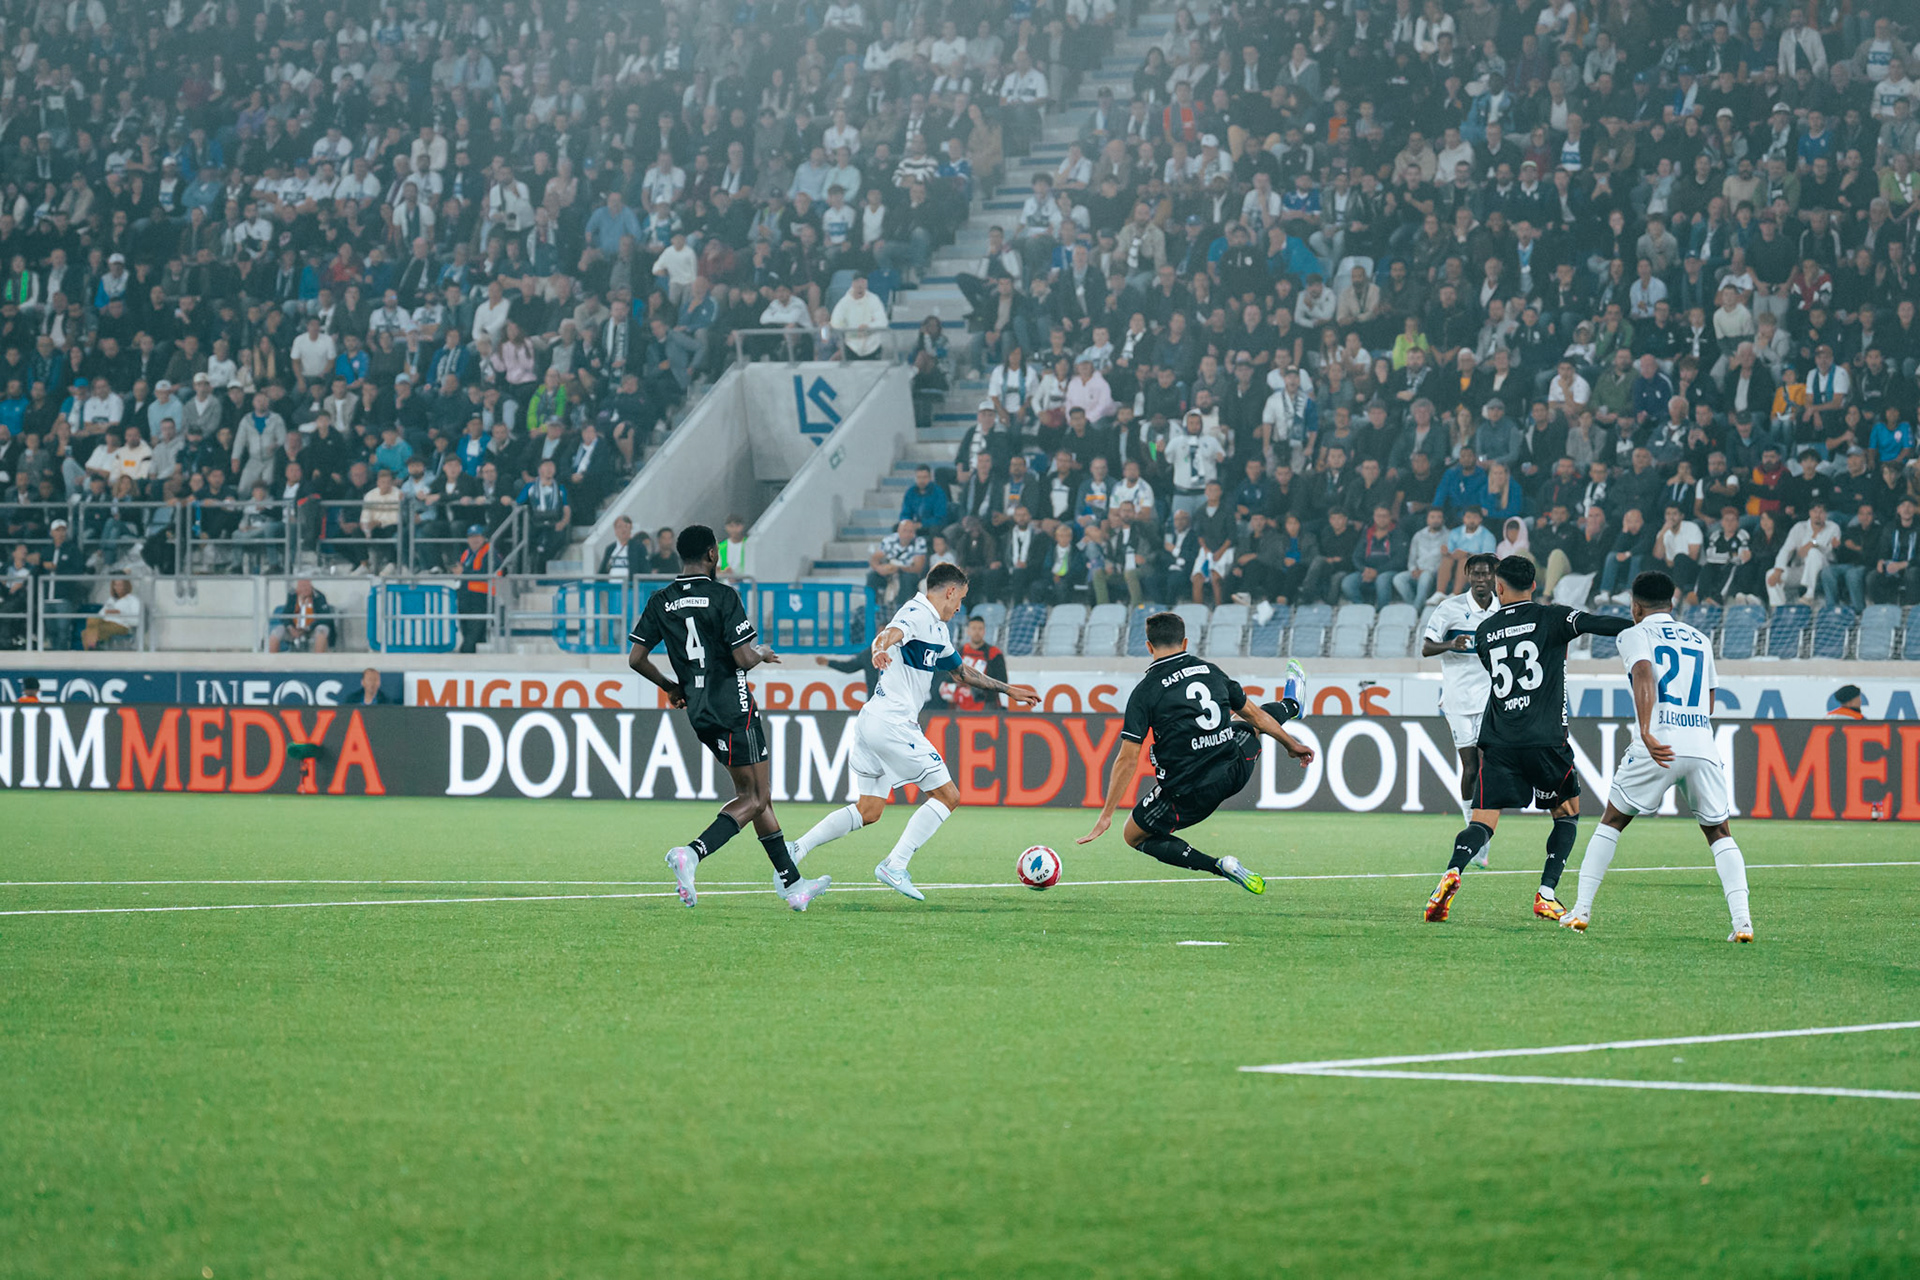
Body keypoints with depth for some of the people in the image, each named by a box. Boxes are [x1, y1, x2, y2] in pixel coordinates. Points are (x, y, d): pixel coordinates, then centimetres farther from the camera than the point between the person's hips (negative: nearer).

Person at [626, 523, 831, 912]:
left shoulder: (661, 601, 5)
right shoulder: (723, 596, -13)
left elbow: (636, 658, 5)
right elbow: (744, 659, -17)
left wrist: (671, 686, 21)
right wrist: (762, 653, 6)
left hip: (698, 712, 7)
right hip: (733, 706, -7)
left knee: (755, 795, 14)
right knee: (755, 799, -1)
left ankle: (791, 883, 17)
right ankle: (691, 854, -22)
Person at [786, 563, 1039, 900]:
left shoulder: (938, 629, 21)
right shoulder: (917, 614, -10)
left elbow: (963, 672, 36)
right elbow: (890, 633, -33)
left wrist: (1007, 690, 43)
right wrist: (881, 648, -57)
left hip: (872, 721, 10)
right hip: (892, 722, -10)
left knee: (868, 811, 11)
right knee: (947, 796, -6)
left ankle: (796, 849, 4)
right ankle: (895, 866, -12)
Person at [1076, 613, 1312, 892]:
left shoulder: (1144, 692, -10)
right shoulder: (1211, 671, 3)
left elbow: (1128, 759, -13)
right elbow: (1254, 714, 17)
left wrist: (1106, 815, -9)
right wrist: (1291, 743, 33)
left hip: (1187, 793, -5)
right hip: (1234, 774, 5)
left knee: (1133, 836, 17)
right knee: (1251, 725, 35)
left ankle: (1218, 866, 0)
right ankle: (1290, 706, 71)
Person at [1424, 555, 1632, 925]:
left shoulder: (1484, 631, 11)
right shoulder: (1551, 618, 0)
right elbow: (1597, 624, -14)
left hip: (1498, 742, 2)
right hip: (1546, 739, -2)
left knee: (1482, 821, -1)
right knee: (1568, 814, 17)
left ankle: (1453, 872, -31)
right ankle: (1546, 895, 4)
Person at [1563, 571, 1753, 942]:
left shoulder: (1636, 634, 6)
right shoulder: (1700, 640, 22)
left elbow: (1644, 678, -14)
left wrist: (1646, 733, -26)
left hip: (1658, 745, -3)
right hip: (1703, 745, 3)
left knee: (1611, 821, 15)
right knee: (1719, 832, 13)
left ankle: (1582, 909, 10)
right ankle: (1742, 919, -4)